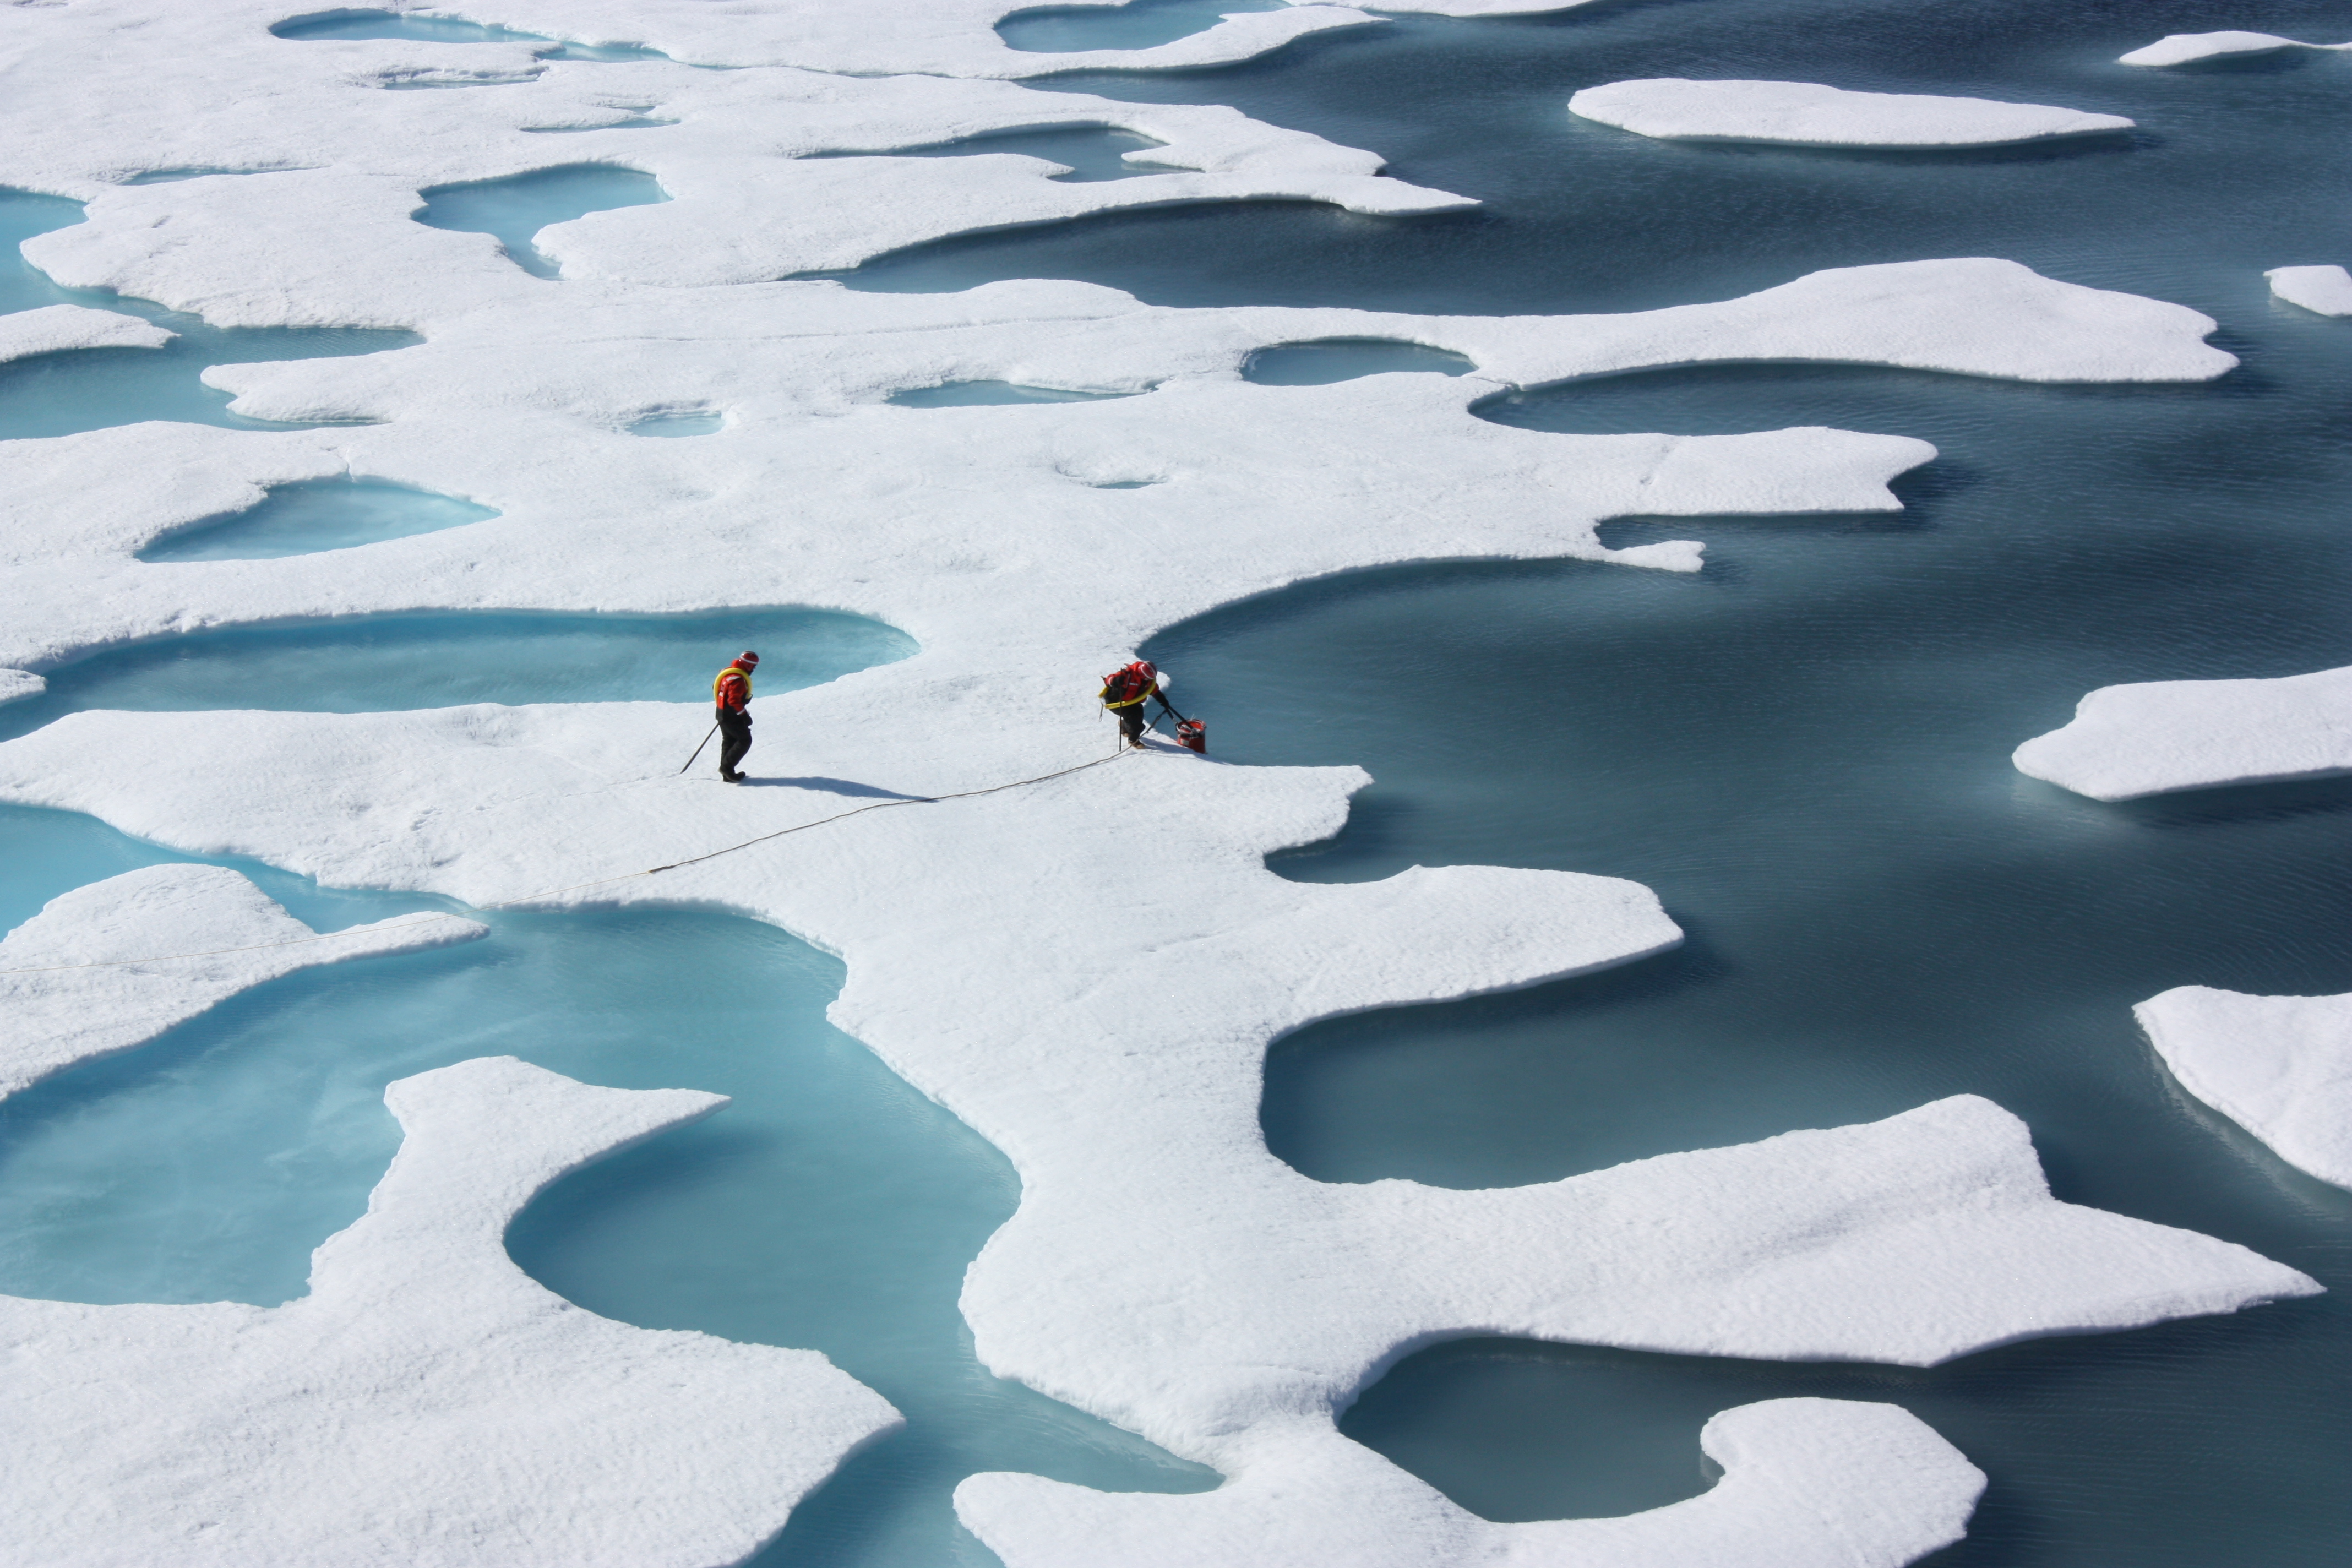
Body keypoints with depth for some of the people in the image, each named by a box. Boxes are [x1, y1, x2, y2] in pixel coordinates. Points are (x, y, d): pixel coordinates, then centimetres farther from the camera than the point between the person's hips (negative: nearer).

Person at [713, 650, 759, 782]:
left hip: (722, 712, 10)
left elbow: (715, 687, 19)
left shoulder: (726, 672, 6)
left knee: (729, 741, 17)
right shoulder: (739, 679, -25)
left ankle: (727, 773, 20)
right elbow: (734, 701, -30)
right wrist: (745, 715, -21)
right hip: (733, 717, -10)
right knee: (745, 740, -2)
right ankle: (727, 767, -7)